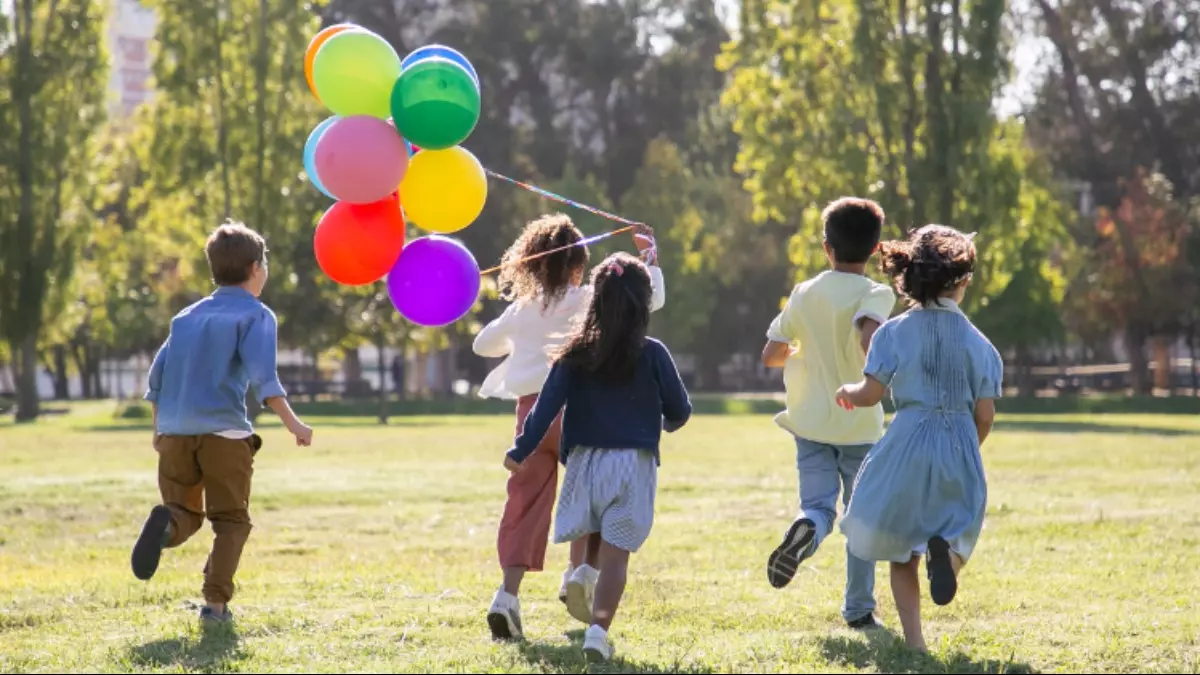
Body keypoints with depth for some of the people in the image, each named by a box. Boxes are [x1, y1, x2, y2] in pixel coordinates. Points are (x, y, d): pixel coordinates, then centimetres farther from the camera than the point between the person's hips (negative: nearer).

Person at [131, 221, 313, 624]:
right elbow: (262, 375, -13)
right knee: (231, 520, 8)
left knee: (186, 515, 13)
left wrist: (159, 428, 27)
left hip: (174, 432, 4)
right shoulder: (255, 315, 2)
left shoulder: (187, 317, 19)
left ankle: (166, 523, -23)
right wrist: (292, 423, -17)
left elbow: (157, 375, 17)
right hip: (224, 431, -4)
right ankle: (216, 603, -4)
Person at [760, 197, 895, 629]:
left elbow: (771, 355, 6)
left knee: (818, 506, -1)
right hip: (860, 424, -2)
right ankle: (859, 609, 15)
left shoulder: (805, 294, 3)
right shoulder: (876, 294, -8)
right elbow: (869, 337, -30)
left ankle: (805, 530, -37)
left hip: (811, 421, 2)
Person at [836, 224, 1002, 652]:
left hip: (909, 445, -1)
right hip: (961, 447, 1)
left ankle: (913, 639, 3)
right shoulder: (977, 342, 2)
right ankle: (945, 549, -23)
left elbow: (870, 395, -6)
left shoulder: (896, 332, -3)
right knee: (956, 528, 15)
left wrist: (848, 392, 17)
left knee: (901, 549, 12)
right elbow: (985, 415, 2)